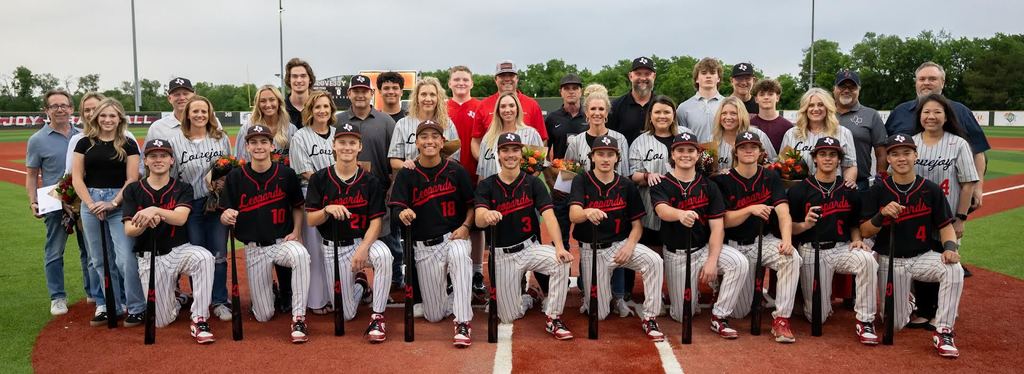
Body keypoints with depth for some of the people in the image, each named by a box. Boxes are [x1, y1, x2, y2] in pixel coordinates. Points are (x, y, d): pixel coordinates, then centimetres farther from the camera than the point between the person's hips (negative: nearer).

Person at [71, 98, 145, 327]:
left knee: (126, 259, -12)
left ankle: (136, 308, -1)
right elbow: (76, 177, 5)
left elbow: (132, 179, -3)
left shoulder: (128, 145, 3)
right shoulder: (85, 143, 8)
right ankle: (107, 306, 21)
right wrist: (90, 203, -8)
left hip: (120, 203, -3)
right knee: (99, 260, 9)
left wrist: (113, 203, -13)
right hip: (90, 203, 3)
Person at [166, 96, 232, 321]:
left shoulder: (221, 138, 7)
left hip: (218, 203, 1)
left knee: (219, 255, 2)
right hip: (191, 205, -1)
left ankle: (220, 302, 11)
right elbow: (171, 175, 3)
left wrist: (222, 180, -7)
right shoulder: (176, 141, 3)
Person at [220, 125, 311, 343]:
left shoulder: (286, 174, -3)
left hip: (282, 242, -1)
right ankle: (269, 290, 38)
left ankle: (298, 318, -28)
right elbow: (225, 217, 0)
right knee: (264, 316, 0)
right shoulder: (235, 177, -2)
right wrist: (226, 217, -23)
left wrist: (296, 232, -6)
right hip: (254, 248, 1)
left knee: (301, 255, -40)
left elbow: (297, 207, 10)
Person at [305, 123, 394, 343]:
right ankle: (360, 284, 36)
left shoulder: (370, 182, -4)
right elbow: (311, 220, -4)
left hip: (363, 241, -1)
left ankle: (377, 317, -24)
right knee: (346, 315, 1)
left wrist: (363, 249, -25)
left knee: (383, 254, -38)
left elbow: (376, 222, -9)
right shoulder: (319, 179, -3)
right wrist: (327, 210, -26)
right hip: (333, 248, 1)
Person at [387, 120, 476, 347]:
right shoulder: (406, 174, 0)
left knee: (459, 254, -41)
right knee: (434, 315, 2)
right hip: (424, 247, 1)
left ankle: (463, 323, -32)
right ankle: (459, 299, 38)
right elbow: (397, 209, -6)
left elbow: (472, 204, 6)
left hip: (454, 238, -1)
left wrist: (465, 227, -11)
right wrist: (403, 214, -30)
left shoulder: (456, 170, 1)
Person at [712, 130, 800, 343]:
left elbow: (783, 213, -9)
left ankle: (781, 320, -23)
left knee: (792, 258, -33)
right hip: (736, 246, -2)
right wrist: (751, 209, -25)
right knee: (740, 312, -2)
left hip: (765, 241, 2)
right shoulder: (723, 181, -3)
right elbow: (725, 221, -8)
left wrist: (786, 240, -27)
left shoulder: (771, 178, 3)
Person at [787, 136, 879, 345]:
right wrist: (805, 225, -20)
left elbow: (854, 224, 17)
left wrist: (856, 240, -3)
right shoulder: (799, 190, 0)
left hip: (842, 248, 2)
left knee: (867, 259, -35)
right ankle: (825, 300, 34)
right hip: (812, 251, -2)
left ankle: (865, 322, -22)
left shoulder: (849, 192, 9)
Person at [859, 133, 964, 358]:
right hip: (889, 261, 0)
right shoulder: (877, 191, -4)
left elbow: (945, 225, 1)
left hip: (923, 256, 1)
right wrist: (882, 215, -25)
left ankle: (943, 333, -23)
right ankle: (904, 300, 37)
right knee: (896, 324, -2)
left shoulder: (931, 190, -2)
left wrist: (950, 247, -20)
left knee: (954, 269, -33)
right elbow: (865, 232, -6)